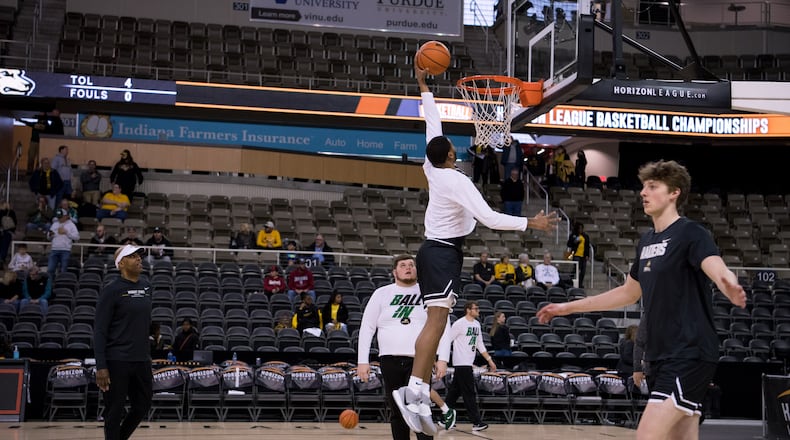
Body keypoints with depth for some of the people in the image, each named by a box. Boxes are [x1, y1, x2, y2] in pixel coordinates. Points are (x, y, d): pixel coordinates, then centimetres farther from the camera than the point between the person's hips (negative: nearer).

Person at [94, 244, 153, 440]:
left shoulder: (146, 286, 9)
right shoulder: (111, 291, -9)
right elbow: (99, 331, -11)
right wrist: (101, 367, -17)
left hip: (142, 360, 6)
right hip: (117, 362, -6)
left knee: (142, 408, 13)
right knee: (114, 414, 2)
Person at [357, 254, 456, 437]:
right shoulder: (382, 293, 8)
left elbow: (444, 328, 3)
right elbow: (367, 327, 8)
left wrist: (443, 359, -9)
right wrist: (362, 361, -1)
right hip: (390, 359, 2)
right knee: (398, 413, 7)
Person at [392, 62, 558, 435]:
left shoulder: (431, 169, 6)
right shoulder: (458, 181, -17)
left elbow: (433, 123, 19)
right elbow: (489, 218, -26)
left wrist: (423, 86, 26)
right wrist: (531, 223, -25)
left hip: (435, 249, 9)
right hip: (444, 252, -9)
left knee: (436, 321, 7)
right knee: (436, 320, -17)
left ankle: (423, 393, 4)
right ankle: (413, 391, -27)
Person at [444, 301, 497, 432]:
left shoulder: (476, 324, 13)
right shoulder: (459, 324, -12)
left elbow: (480, 345, 20)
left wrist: (489, 360, 16)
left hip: (468, 363, 8)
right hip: (462, 363, -8)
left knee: (455, 391, 12)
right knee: (469, 393, -7)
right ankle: (476, 422, -5)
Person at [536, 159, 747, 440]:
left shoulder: (691, 234, -10)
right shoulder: (646, 241, 13)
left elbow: (719, 272, -28)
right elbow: (628, 292, 25)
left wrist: (731, 289, -53)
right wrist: (569, 307, 27)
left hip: (689, 355, -8)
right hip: (661, 355, 8)